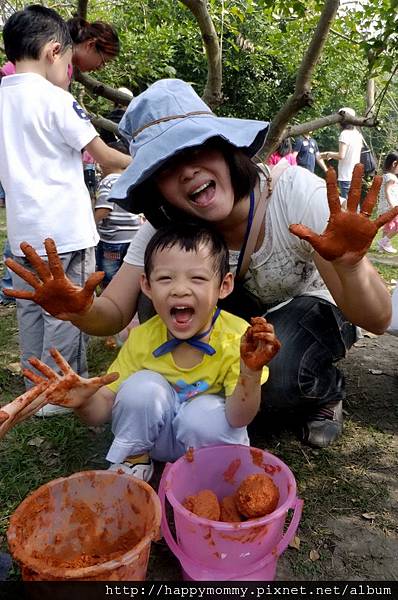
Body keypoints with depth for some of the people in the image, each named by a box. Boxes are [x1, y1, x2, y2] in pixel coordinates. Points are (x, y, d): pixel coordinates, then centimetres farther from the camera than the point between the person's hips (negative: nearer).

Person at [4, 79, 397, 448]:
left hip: (315, 309, -3)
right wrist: (82, 311, -42)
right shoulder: (163, 229, -19)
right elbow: (115, 314, -19)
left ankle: (326, 395, 3)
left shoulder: (297, 192, -30)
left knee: (279, 378, -34)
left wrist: (350, 264, -51)